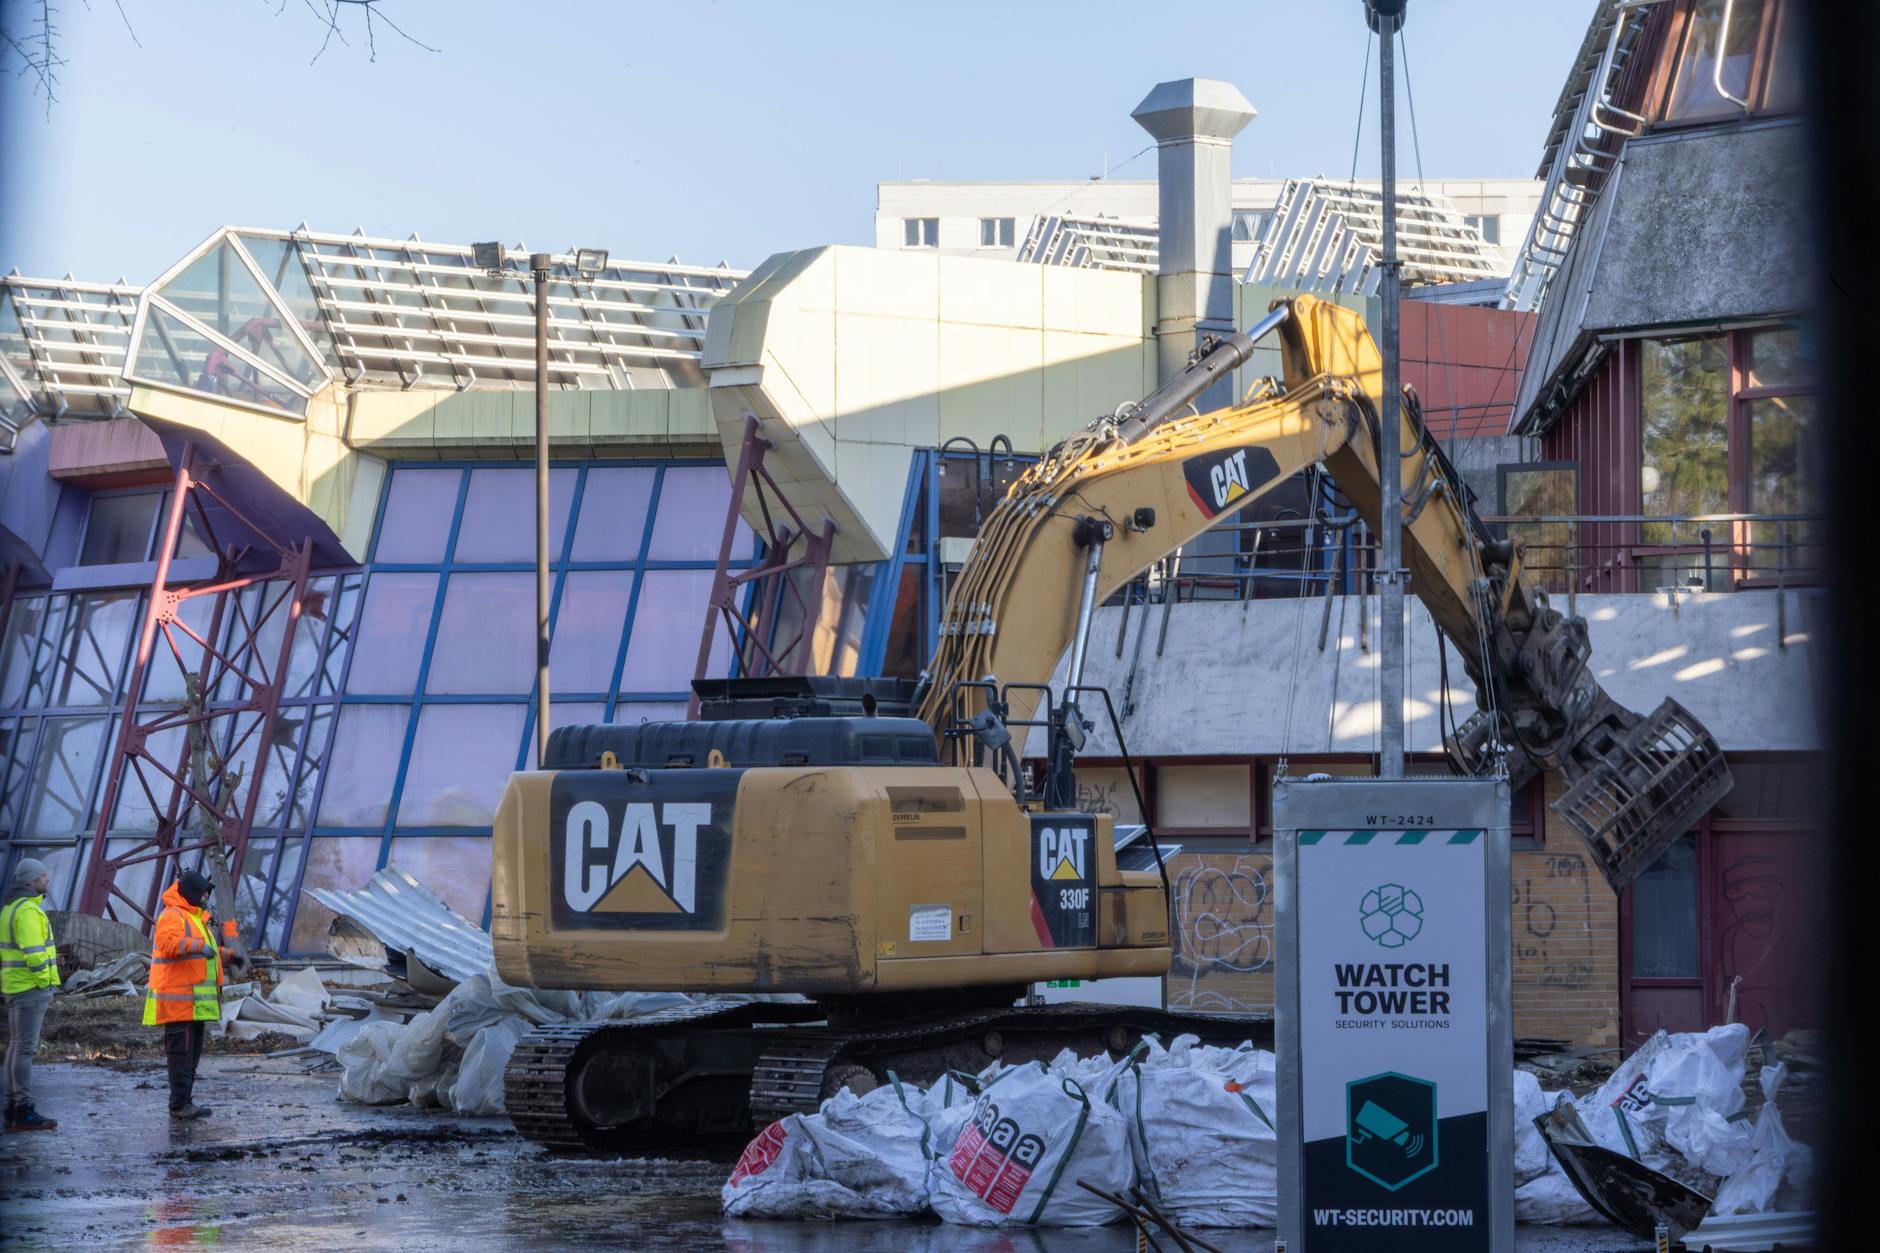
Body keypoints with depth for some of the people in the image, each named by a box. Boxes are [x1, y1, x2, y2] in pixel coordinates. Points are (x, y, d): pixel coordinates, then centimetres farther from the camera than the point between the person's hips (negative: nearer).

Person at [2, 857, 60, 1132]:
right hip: (31, 986, -10)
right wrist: (44, 981, -13)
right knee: (25, 1048, -10)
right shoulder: (28, 910, -16)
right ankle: (24, 1112, -12)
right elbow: (33, 952, -23)